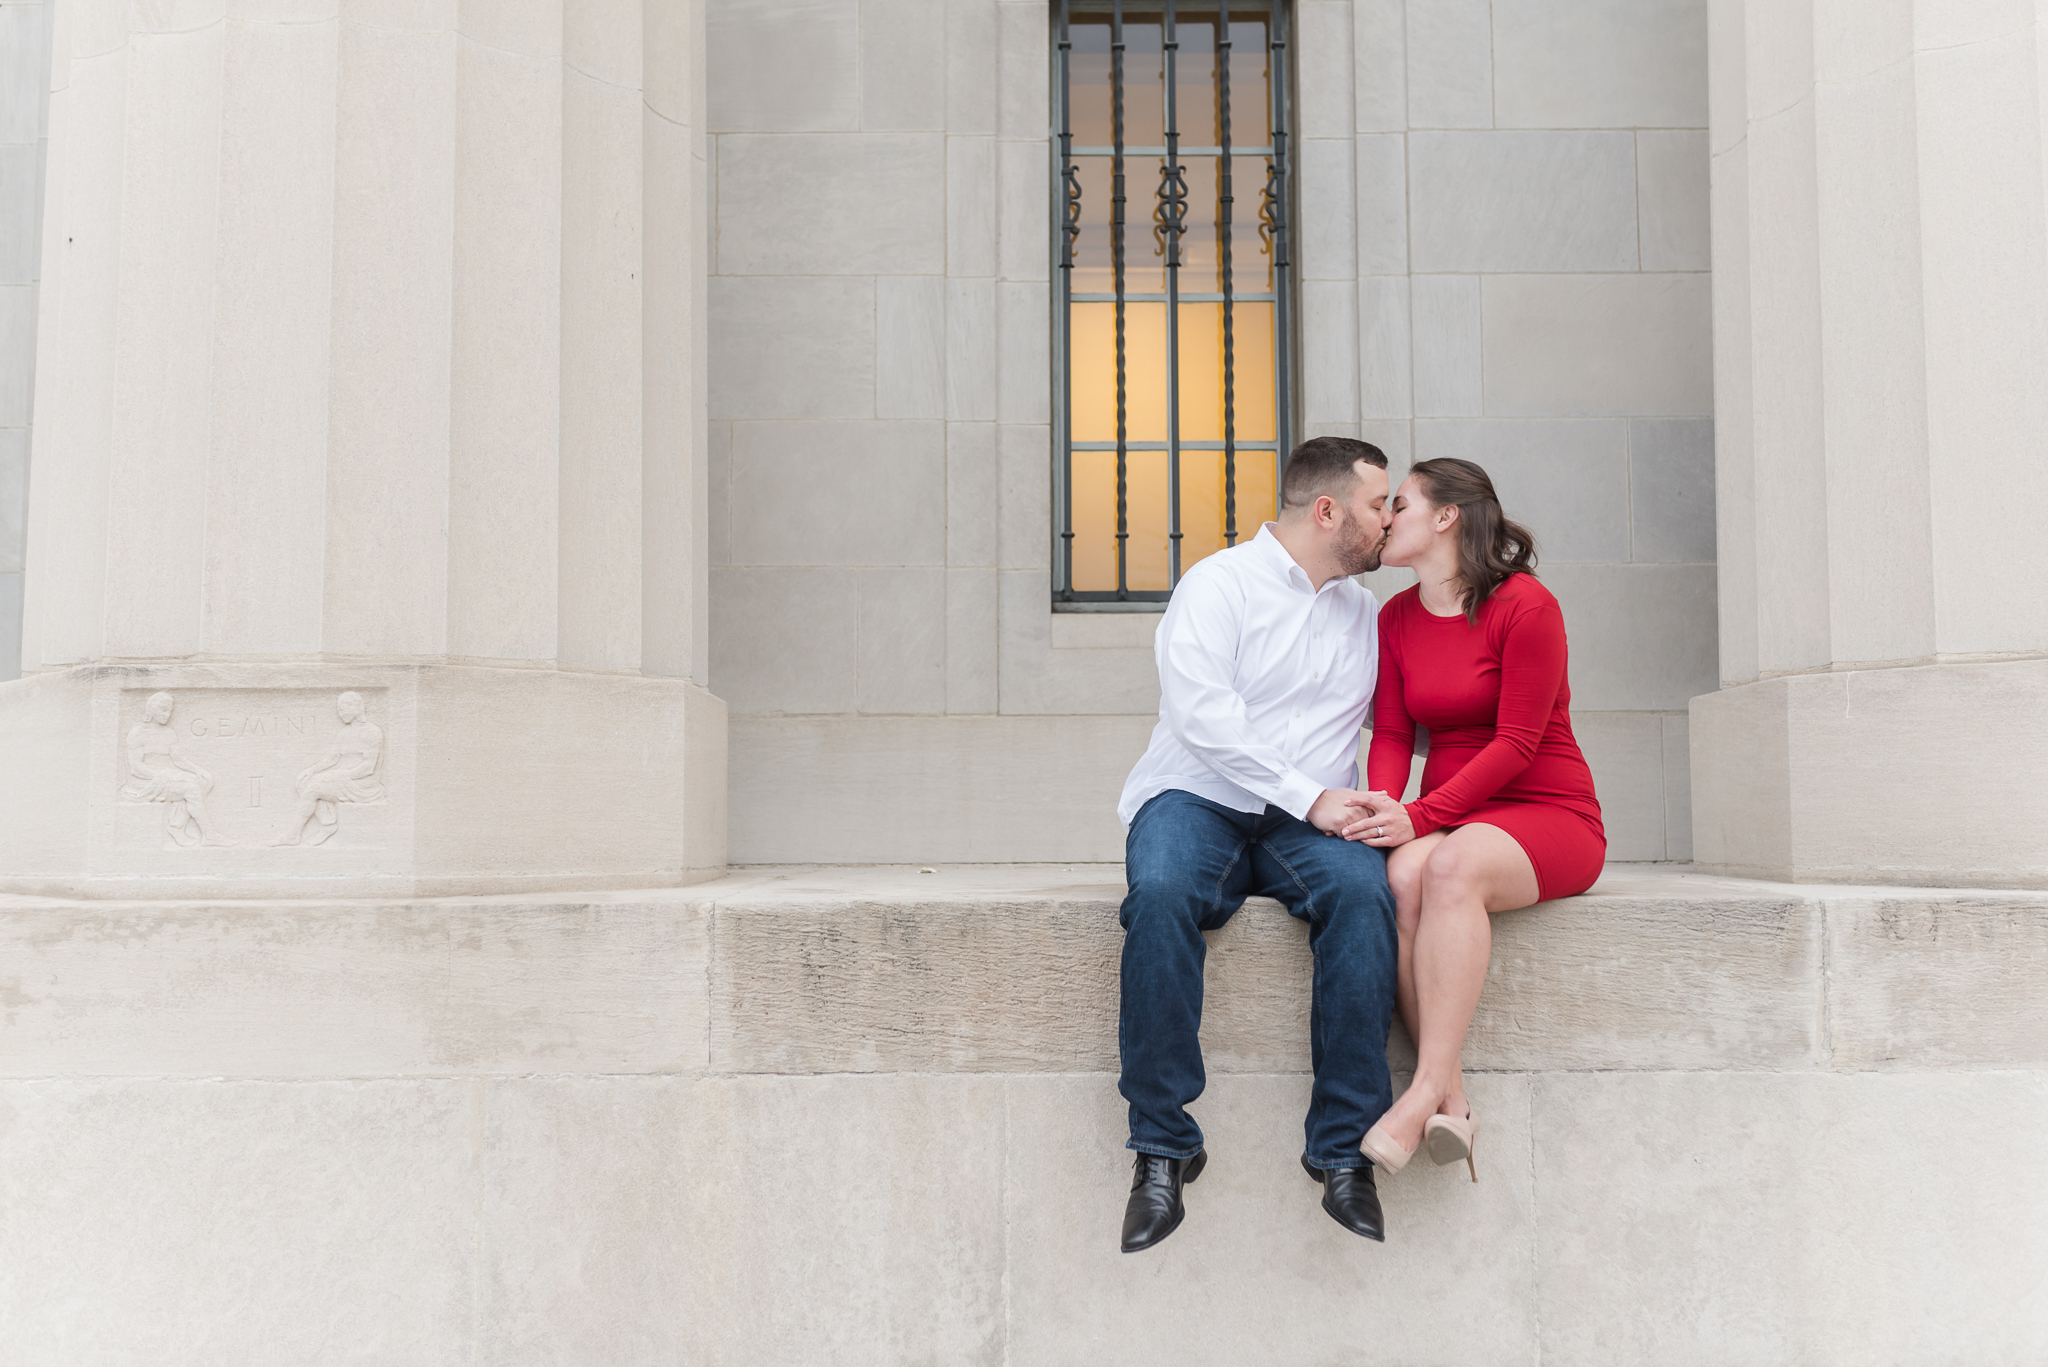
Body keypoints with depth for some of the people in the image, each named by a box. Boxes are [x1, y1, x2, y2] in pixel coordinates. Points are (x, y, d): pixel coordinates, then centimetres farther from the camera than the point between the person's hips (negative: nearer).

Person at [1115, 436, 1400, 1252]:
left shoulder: (1365, 613, 20)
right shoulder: (1220, 585, 0)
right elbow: (1202, 714, -14)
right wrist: (1308, 795, -18)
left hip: (1311, 819, 4)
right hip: (1197, 797, -3)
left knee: (1362, 890, -31)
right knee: (1161, 892, -37)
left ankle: (1343, 1148, -25)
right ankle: (1162, 1146, -25)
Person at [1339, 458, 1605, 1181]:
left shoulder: (1525, 605, -9)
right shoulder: (1397, 617, 12)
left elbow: (1516, 742, -15)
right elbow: (1392, 733, 7)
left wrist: (1420, 817, -24)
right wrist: (1386, 808, -15)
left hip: (1545, 813, -4)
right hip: (1448, 819, 5)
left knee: (1452, 867, -37)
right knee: (1400, 877, -31)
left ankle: (1424, 1094, -35)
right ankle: (1450, 1101, -32)